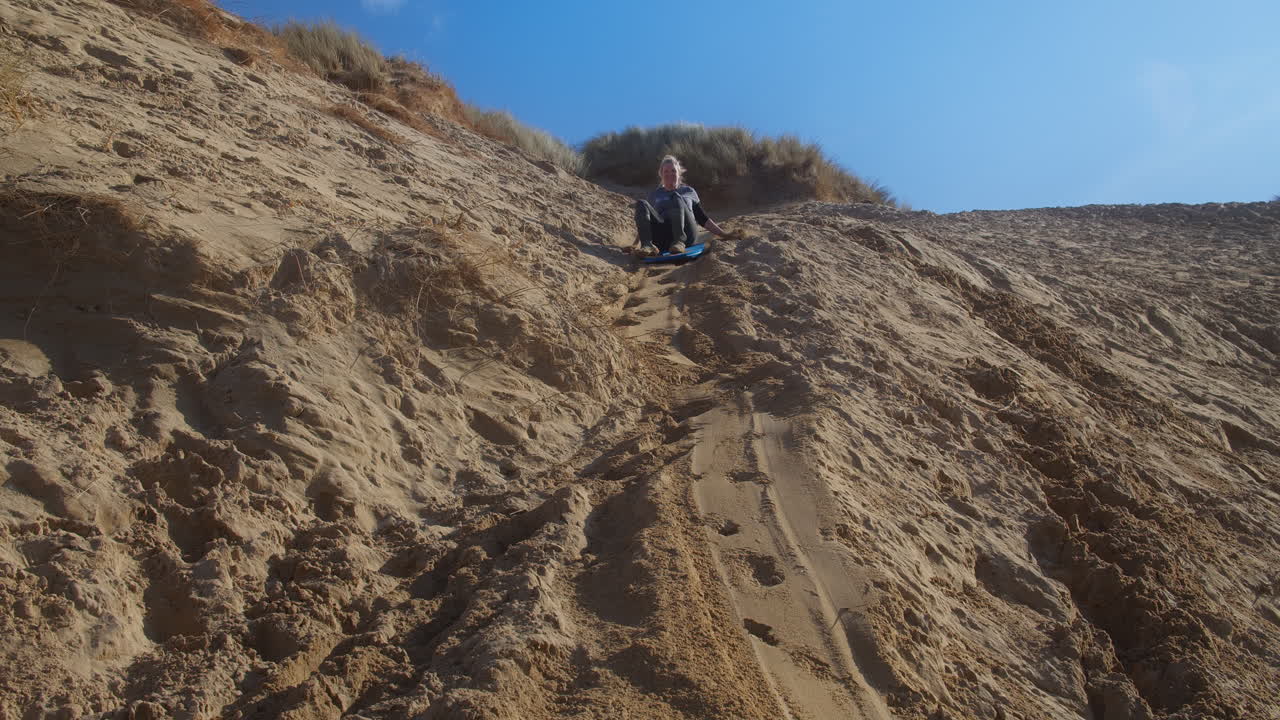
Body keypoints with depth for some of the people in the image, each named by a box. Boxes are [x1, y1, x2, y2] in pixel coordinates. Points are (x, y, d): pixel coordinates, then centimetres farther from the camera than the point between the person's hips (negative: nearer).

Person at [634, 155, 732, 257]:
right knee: (641, 203, -23)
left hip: (685, 235, -1)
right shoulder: (655, 195, 28)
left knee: (676, 197, -27)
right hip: (661, 241, 1)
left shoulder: (689, 192, 27)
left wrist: (724, 235, 18)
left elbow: (703, 219, 25)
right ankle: (647, 245, -48)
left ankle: (679, 242, -49)